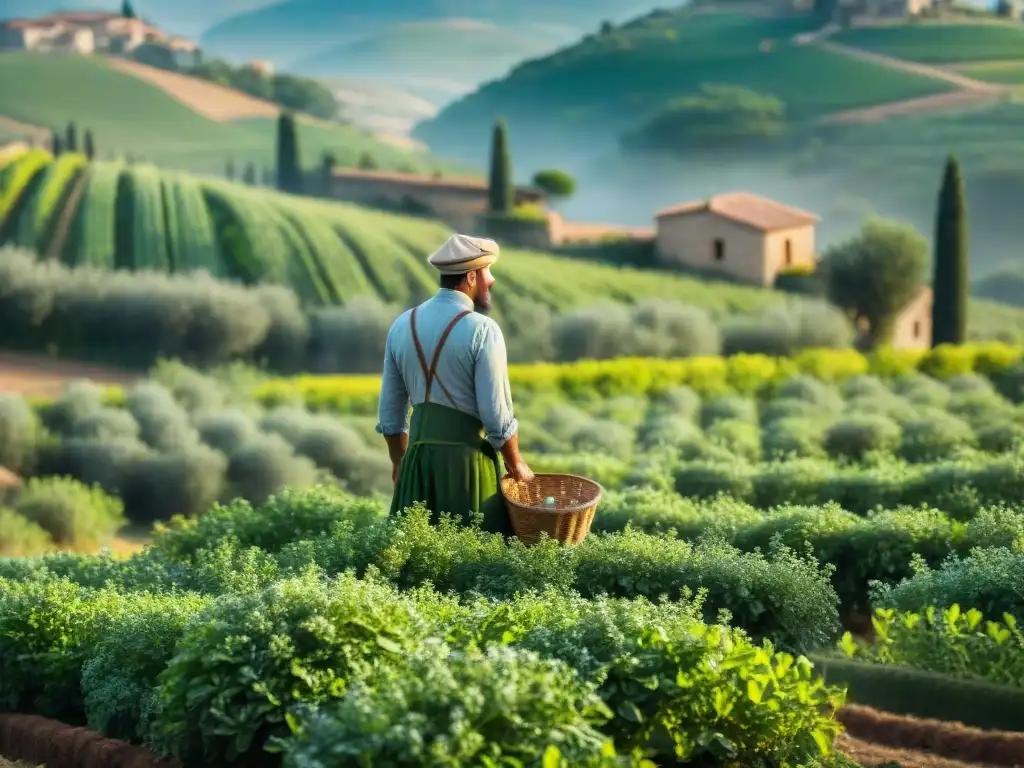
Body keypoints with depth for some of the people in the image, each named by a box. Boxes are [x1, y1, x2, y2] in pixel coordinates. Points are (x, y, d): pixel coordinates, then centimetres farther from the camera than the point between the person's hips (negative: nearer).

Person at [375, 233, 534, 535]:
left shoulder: (403, 325, 6)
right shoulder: (482, 330, -11)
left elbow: (390, 411, 13)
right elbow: (497, 415, -12)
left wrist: (399, 462, 26)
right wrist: (516, 465, 3)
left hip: (418, 457, 5)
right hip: (468, 459, -5)